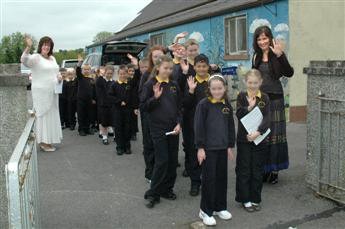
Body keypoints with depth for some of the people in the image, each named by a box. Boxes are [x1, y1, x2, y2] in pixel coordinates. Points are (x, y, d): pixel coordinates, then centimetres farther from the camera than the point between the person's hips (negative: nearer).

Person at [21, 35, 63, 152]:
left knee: (52, 115, 12)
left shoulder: (52, 58, 12)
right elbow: (24, 60, -31)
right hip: (41, 93, -8)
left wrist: (59, 76, 3)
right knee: (43, 116, -3)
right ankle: (43, 142, 6)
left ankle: (48, 141, 23)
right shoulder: (36, 57, -11)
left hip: (52, 92, 8)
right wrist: (28, 47, -46)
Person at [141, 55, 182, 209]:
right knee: (162, 160, -7)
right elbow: (143, 106, -5)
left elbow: (179, 107, 11)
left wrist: (179, 124, -2)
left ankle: (167, 189, 23)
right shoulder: (150, 85, -4)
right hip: (158, 128, -5)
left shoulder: (174, 85, 8)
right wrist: (155, 97, -20)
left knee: (172, 160, 8)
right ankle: (153, 194, 6)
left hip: (173, 129, 5)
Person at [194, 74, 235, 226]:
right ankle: (205, 211, 13)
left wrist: (230, 146, 11)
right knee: (209, 178, 1)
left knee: (222, 178, 13)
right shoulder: (204, 104, -9)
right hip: (208, 148, -5)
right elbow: (198, 127, -11)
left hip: (223, 147, 5)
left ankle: (220, 207, 28)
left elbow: (231, 126, 12)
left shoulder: (227, 105, 6)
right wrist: (200, 147, -13)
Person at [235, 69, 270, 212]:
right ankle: (245, 200, 18)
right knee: (244, 170, 5)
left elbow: (266, 118, -8)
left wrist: (258, 132, -21)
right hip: (244, 139, -1)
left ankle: (255, 199, 23)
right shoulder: (242, 96, 0)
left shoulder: (264, 98, 1)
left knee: (257, 170, 9)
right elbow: (238, 114, -12)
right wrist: (249, 107, -29)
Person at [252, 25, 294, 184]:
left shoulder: (276, 55, -7)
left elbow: (289, 73, -20)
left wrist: (280, 55, -30)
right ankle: (263, 169, 22)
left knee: (274, 133, 0)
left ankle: (274, 170, 11)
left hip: (274, 99, -5)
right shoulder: (256, 56, 10)